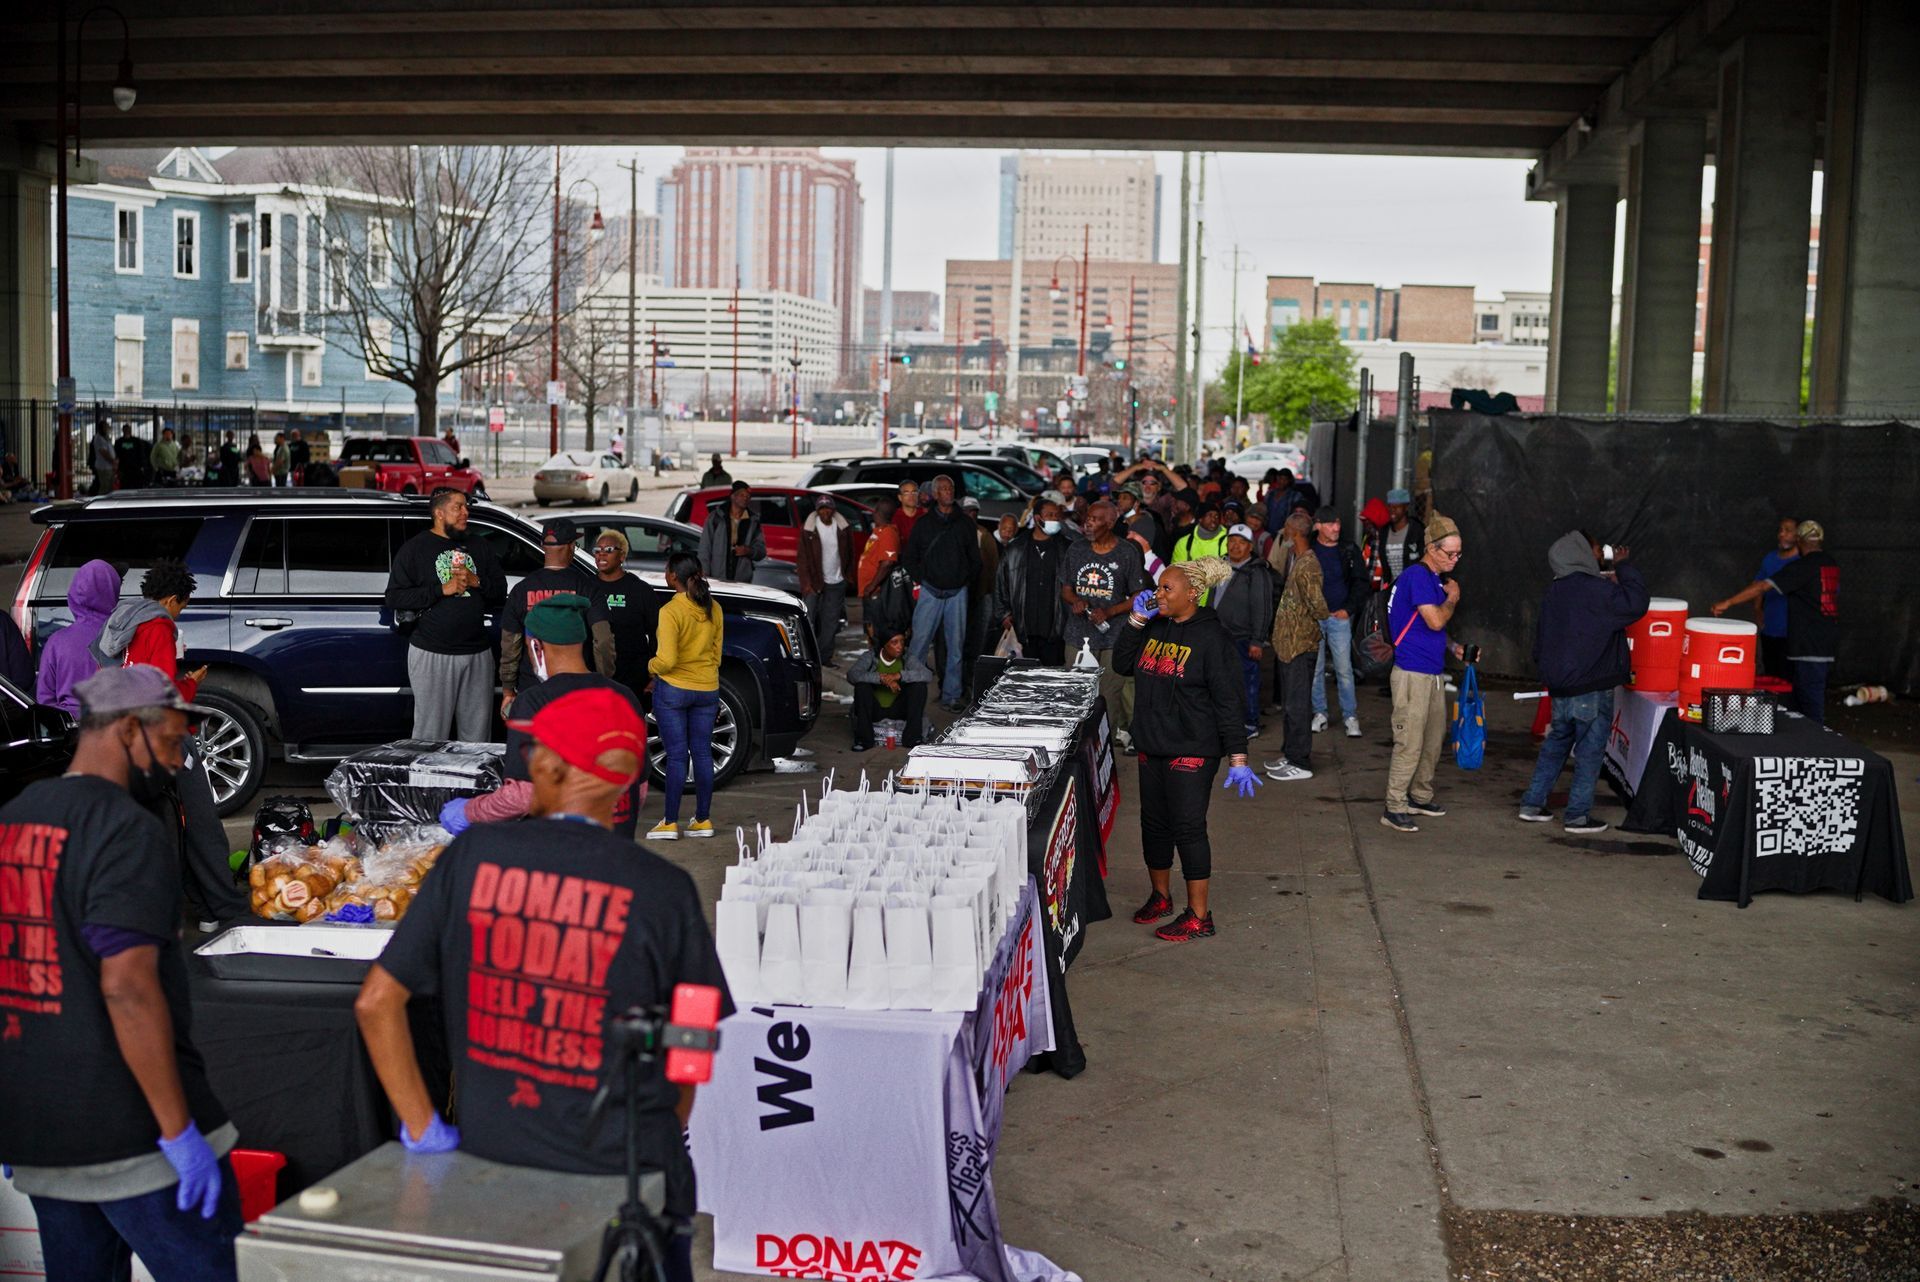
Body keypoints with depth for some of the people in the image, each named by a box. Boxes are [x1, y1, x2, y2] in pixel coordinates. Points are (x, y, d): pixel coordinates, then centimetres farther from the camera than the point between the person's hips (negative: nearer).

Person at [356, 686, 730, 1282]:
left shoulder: (473, 853, -5)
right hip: (622, 1173, -2)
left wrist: (423, 1128, 3)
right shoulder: (662, 889, -10)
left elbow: (377, 1002, -4)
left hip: (490, 1158, 2)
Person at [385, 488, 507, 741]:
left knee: (477, 735, 5)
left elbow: (501, 592, 14)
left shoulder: (479, 547, 16)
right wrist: (442, 589, -12)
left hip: (478, 653, 4)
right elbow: (394, 598, -6)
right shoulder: (414, 548, 2)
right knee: (430, 735, -5)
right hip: (432, 654, -4)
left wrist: (477, 581, -5)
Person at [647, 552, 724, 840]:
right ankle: (703, 820, 15)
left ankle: (670, 824, 3)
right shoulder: (713, 609, 3)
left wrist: (651, 666, -1)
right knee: (702, 754, 10)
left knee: (676, 756, -1)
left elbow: (666, 661, -21)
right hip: (708, 689, 5)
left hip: (673, 689, -5)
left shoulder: (670, 611, -18)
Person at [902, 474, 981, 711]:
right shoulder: (923, 523, 5)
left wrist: (968, 582, 6)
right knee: (920, 641, -7)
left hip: (958, 593, 2)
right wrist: (921, 579, 3)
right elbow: (909, 556, 10)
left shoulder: (965, 523, 8)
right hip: (930, 591, -2)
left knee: (955, 645, 3)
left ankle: (950, 696, 9)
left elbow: (975, 558, 14)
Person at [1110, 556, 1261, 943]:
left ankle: (1199, 916, 3)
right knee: (1154, 823, 15)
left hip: (1192, 751, -7)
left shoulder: (1211, 638, -13)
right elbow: (1122, 665, 10)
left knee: (1188, 828, -5)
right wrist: (1136, 621, -2)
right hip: (1152, 746, 7)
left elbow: (1227, 701, -14)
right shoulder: (1155, 628, 8)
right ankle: (1160, 896, 33)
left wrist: (1237, 758, -16)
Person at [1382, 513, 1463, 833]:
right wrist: (1452, 599, -4)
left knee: (1434, 740, 17)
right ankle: (1394, 807, -2)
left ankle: (1420, 796, 30)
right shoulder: (1417, 575, -15)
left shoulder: (1433, 578, 16)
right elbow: (1435, 620, -22)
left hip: (1433, 672, 10)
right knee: (1410, 744, -8)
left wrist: (1453, 647, 12)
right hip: (1412, 673, -10)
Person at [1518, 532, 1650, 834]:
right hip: (1591, 689, -8)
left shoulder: (1556, 589, 11)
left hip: (1558, 684, 8)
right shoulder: (1594, 588, -16)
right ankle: (1579, 815, 4)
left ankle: (1532, 804, 19)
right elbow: (1634, 604, -21)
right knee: (1590, 750, 1)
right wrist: (1624, 567, -10)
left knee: (1555, 744, 18)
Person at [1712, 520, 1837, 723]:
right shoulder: (1831, 563, 12)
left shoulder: (1803, 567, -13)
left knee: (1810, 706, -6)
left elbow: (1763, 586, -20)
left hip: (1810, 647, -8)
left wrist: (1728, 602, -18)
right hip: (1828, 645, 8)